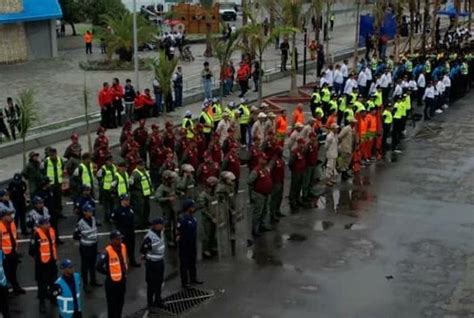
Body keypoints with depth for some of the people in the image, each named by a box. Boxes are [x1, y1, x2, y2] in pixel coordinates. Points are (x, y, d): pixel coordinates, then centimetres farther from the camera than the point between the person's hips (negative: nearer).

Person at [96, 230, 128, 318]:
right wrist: (108, 273, -11)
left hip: (122, 280, 7)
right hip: (112, 282, -7)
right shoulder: (108, 252, -25)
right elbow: (98, 267, -24)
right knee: (112, 304, 5)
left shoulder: (123, 247, -2)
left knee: (120, 303, 20)